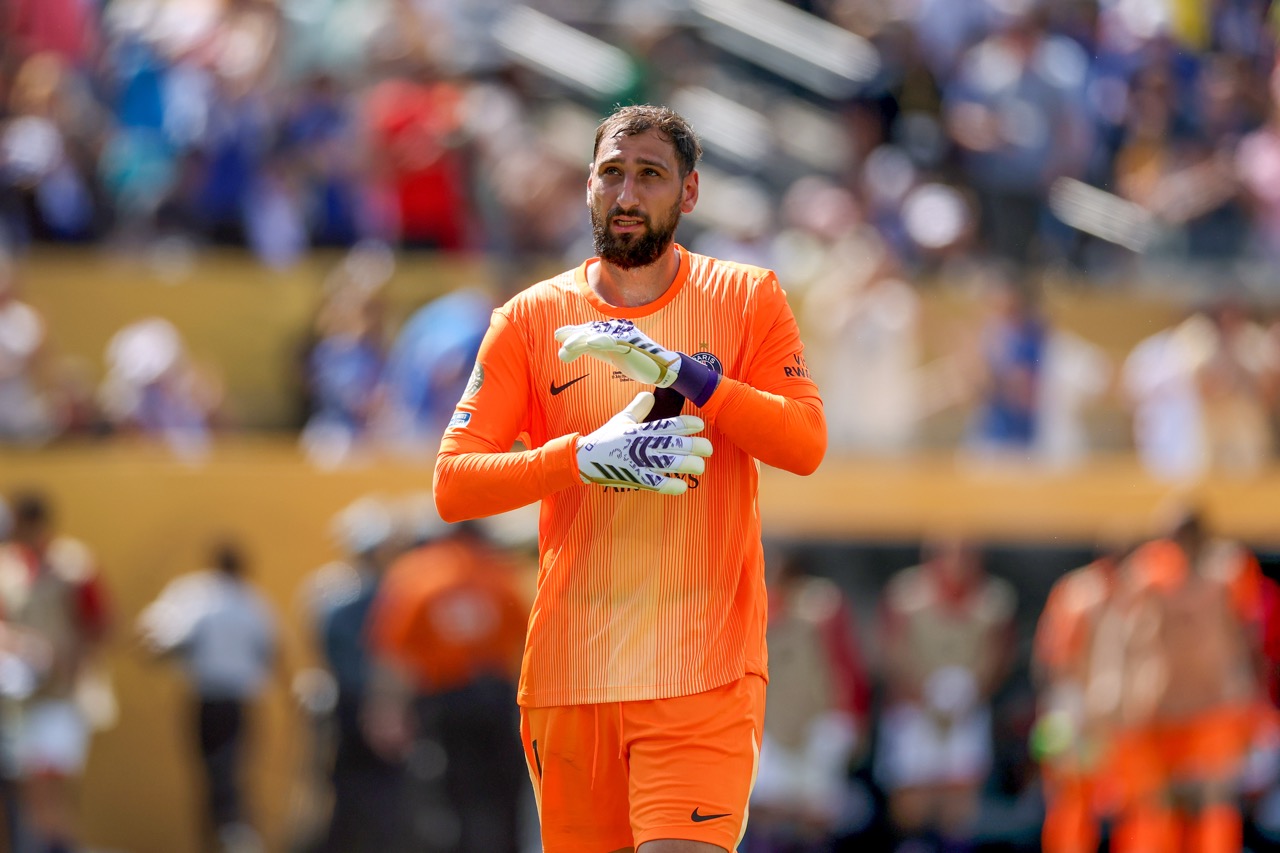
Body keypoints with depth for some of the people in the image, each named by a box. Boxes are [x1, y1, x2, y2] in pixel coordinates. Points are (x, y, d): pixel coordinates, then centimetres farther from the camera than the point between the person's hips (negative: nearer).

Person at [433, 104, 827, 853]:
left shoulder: (748, 300, 5)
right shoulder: (532, 321, 7)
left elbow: (806, 445, -9)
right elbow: (452, 486, -1)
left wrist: (682, 371, -21)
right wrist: (586, 458, -17)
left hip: (703, 670, -2)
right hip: (569, 670, 2)